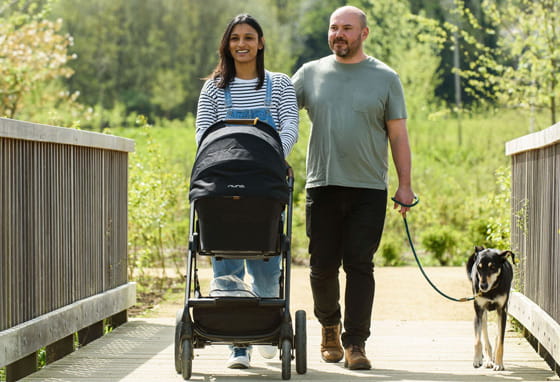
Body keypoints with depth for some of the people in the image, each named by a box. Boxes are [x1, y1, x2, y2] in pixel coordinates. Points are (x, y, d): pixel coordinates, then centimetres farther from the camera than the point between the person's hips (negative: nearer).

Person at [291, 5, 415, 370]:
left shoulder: (386, 78, 6)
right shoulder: (310, 73, 10)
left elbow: (398, 134, 6)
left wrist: (405, 184, 2)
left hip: (369, 189, -2)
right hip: (322, 186, 2)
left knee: (359, 266, -4)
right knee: (323, 265, 5)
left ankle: (355, 343, 1)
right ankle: (329, 326, 29)